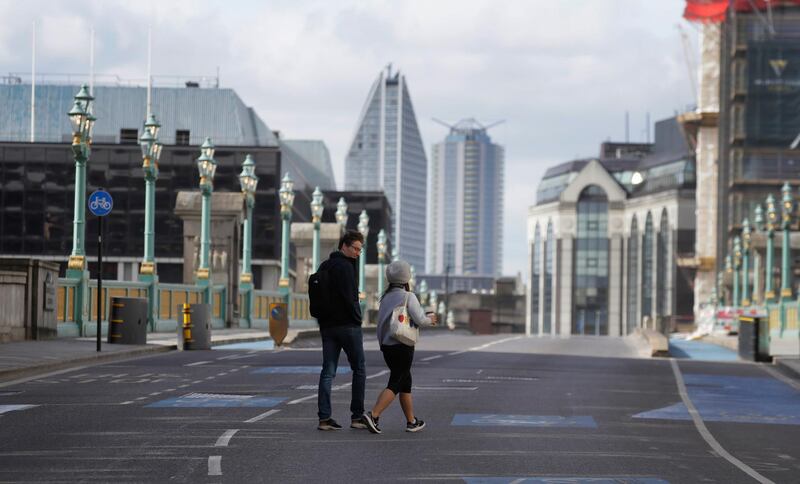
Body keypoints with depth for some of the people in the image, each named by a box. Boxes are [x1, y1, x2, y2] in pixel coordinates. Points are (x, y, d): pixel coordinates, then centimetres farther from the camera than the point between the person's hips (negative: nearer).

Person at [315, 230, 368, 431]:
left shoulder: (324, 266, 15)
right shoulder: (345, 267, -13)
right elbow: (349, 298, -20)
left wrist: (322, 321, 16)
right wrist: (357, 318, -7)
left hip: (327, 326, 8)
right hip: (347, 326, -8)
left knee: (327, 372, 4)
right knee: (359, 370, 4)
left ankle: (324, 418, -1)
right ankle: (357, 416, 4)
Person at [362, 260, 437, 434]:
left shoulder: (386, 297, 9)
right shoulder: (408, 296, -10)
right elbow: (419, 319, -16)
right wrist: (429, 319, 4)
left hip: (387, 346, 7)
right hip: (402, 346, -7)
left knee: (406, 382, 16)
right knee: (395, 384, -6)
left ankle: (412, 421, 21)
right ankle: (373, 415, -21)